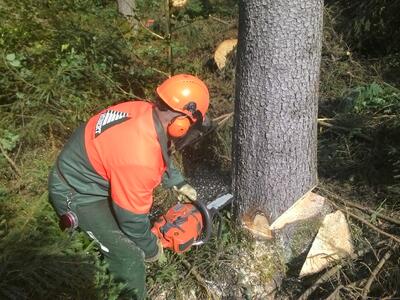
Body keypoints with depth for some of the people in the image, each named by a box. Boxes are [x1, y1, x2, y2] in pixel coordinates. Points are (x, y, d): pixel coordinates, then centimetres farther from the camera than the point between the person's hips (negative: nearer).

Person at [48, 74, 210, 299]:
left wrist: (179, 183, 14)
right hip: (77, 194, -9)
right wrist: (151, 249, -6)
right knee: (130, 256, -4)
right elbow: (132, 217, -23)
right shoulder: (140, 159, -39)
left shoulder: (146, 111, -15)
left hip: (86, 171, 9)